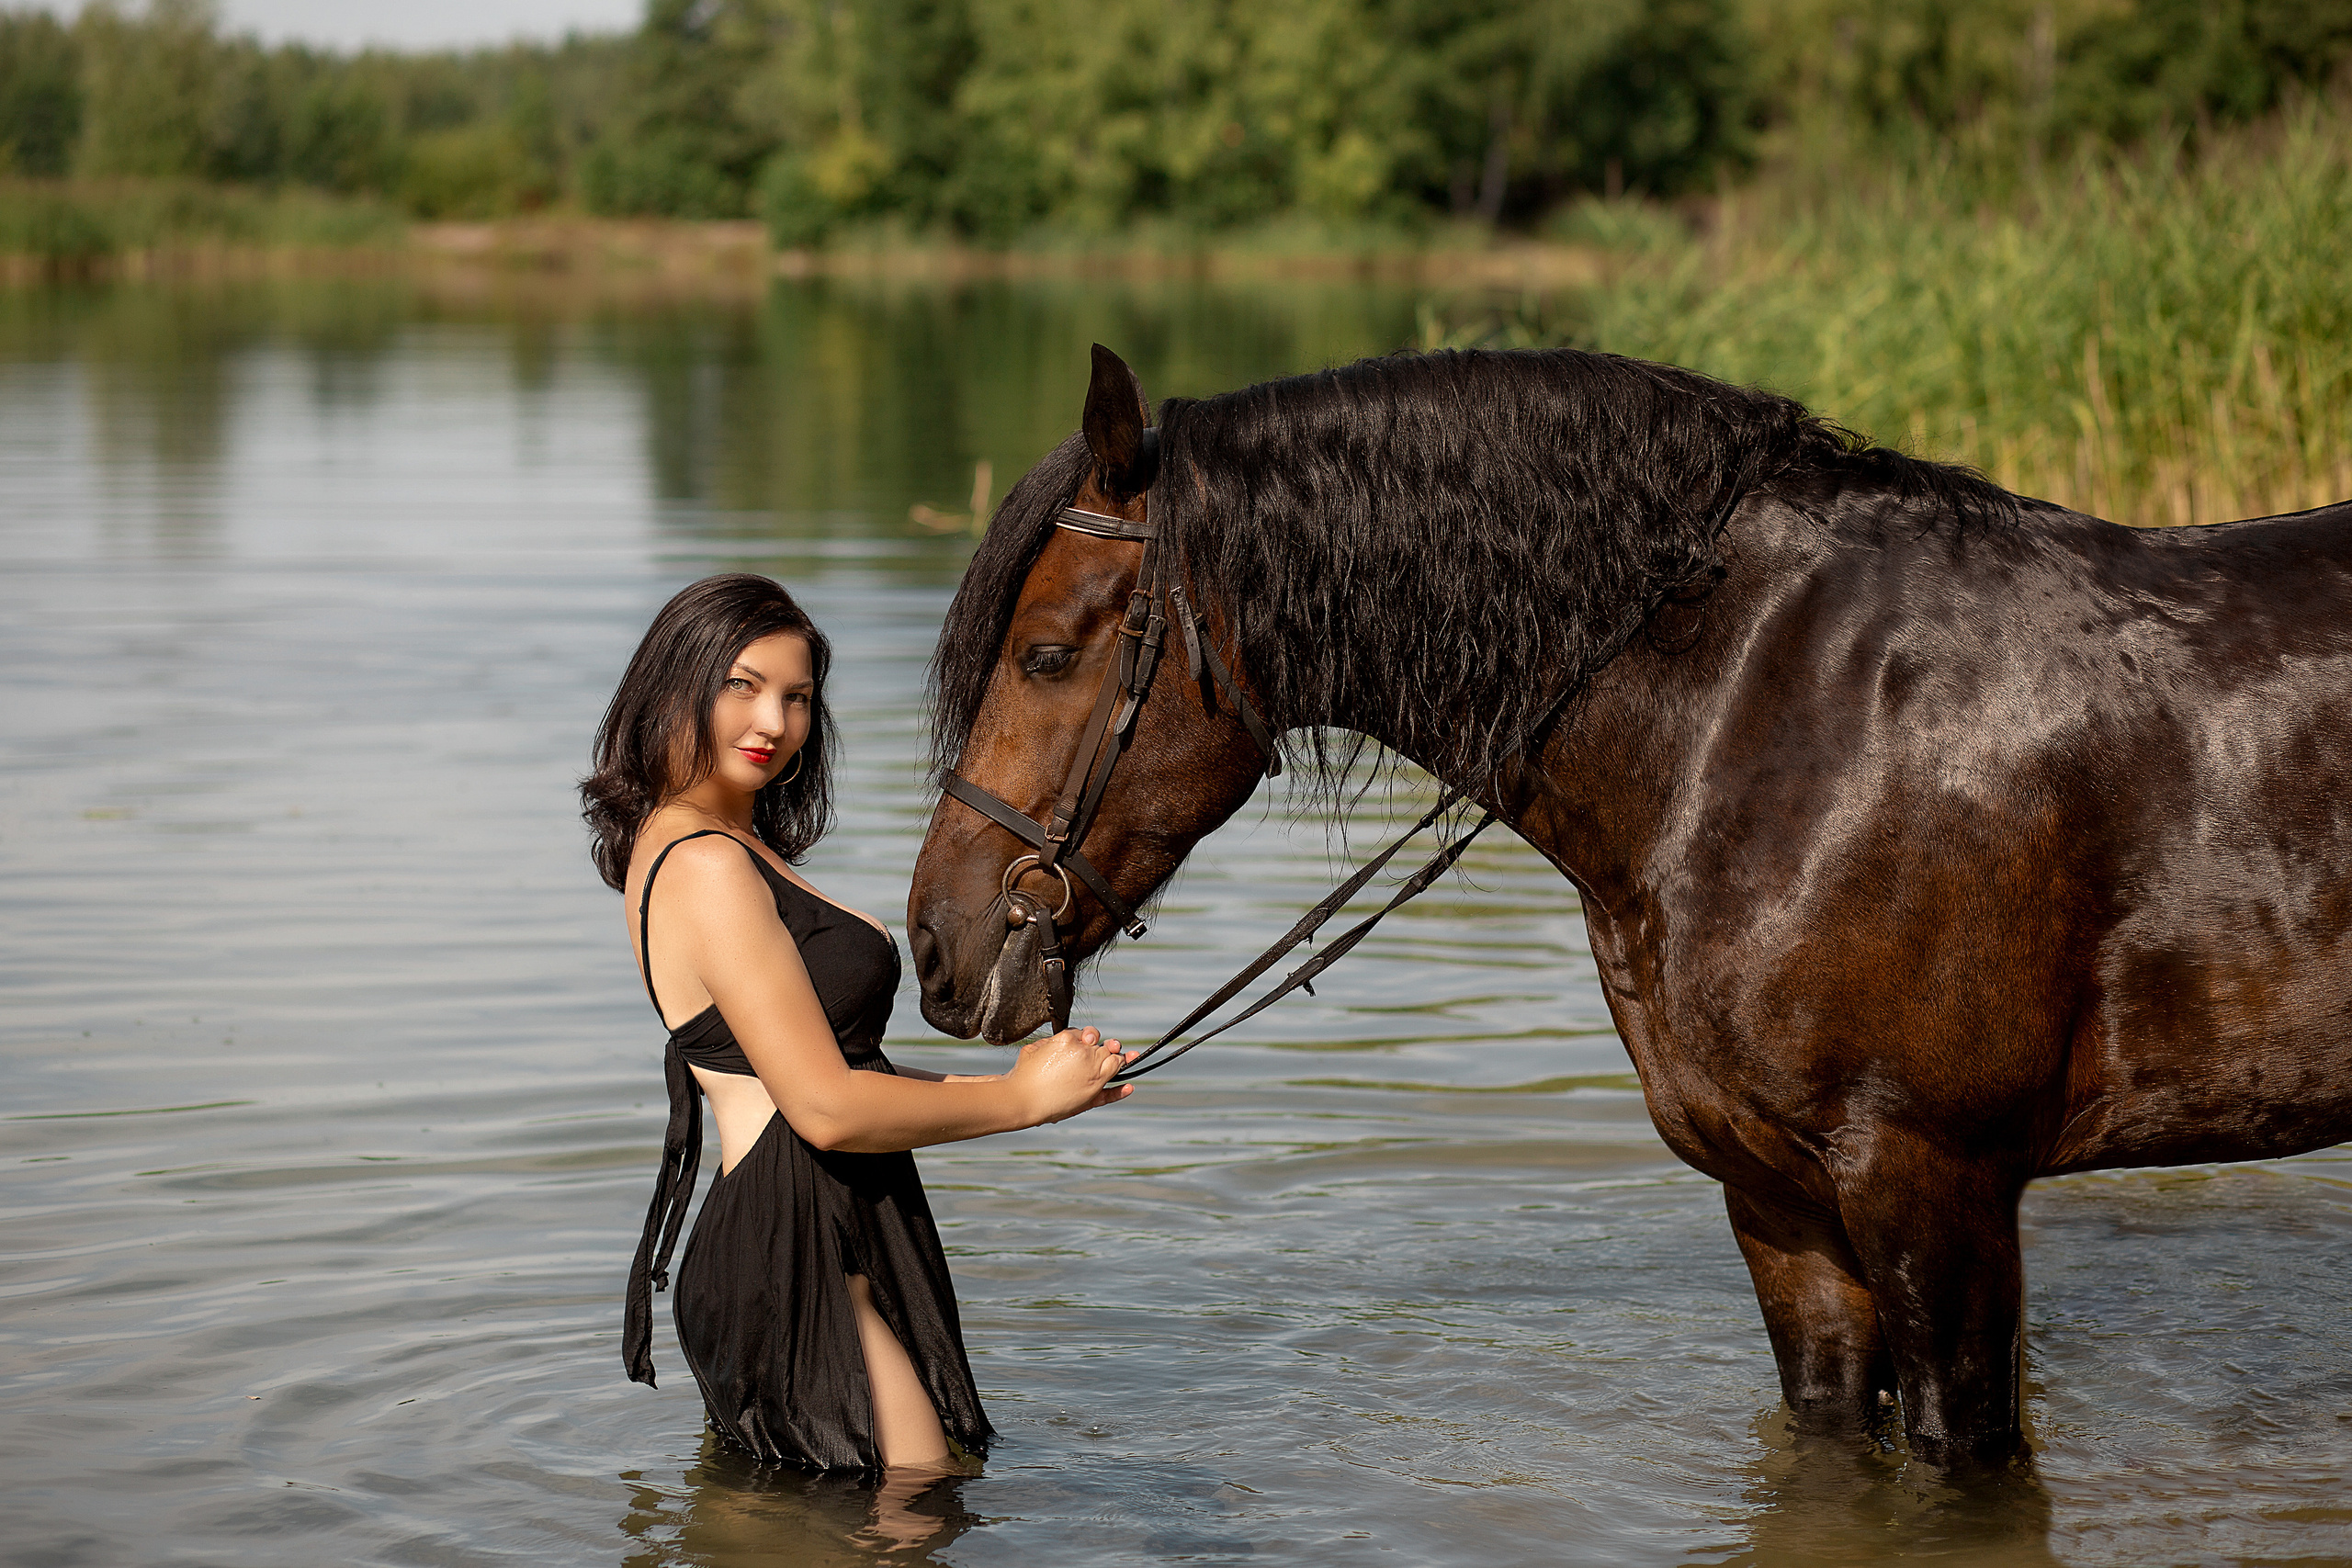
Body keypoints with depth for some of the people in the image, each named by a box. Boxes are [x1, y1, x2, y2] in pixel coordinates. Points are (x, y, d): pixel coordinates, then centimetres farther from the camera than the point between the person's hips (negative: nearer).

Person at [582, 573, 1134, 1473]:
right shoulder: (709, 868, -16)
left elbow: (828, 1067, 17)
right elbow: (828, 1108, -19)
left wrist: (1047, 1079, 9)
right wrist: (1022, 1097, -6)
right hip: (800, 1261, -11)